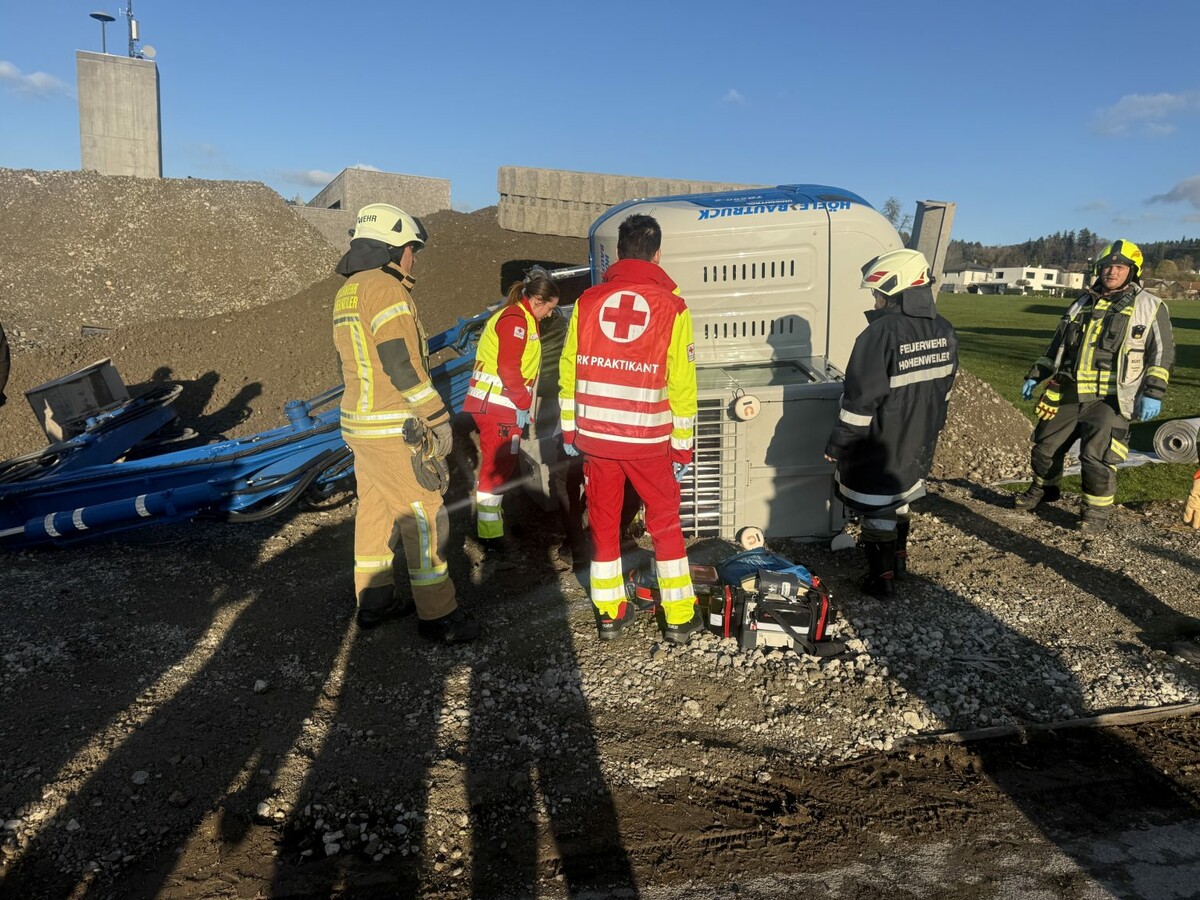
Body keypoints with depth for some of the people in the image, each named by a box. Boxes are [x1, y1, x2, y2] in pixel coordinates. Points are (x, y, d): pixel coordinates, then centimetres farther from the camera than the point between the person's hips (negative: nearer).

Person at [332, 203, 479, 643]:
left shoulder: (346, 293, 13)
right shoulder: (386, 289, -16)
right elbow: (402, 365, -22)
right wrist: (439, 419, -16)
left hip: (358, 423, 9)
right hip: (395, 429, -9)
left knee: (375, 510, 16)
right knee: (424, 516, -2)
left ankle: (374, 601, 27)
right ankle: (438, 615, 5)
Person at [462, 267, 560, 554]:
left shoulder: (523, 319, 20)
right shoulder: (515, 320, -14)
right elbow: (508, 367, -21)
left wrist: (523, 404, 18)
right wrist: (523, 404, -15)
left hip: (499, 404, 10)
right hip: (497, 404, -10)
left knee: (498, 462, 18)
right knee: (499, 463, -6)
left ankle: (486, 515, 30)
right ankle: (490, 532, -1)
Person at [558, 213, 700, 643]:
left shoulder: (588, 301, 1)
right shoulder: (671, 307, -7)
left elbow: (568, 371, 4)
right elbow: (682, 385, -7)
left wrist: (568, 430, 13)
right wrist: (682, 446, 3)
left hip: (594, 436, 2)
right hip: (649, 442, -2)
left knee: (603, 524, 14)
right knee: (665, 526, 12)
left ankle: (609, 614, 22)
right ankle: (679, 618, 18)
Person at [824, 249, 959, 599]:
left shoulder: (882, 334, -24)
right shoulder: (944, 333, 1)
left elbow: (861, 399, -23)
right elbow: (944, 389, 12)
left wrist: (838, 443, -14)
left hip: (879, 443, -7)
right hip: (919, 441, 8)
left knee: (876, 508, 5)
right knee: (900, 496, 25)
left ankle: (881, 579, 14)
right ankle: (899, 557, 41)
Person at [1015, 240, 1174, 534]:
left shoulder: (1150, 307, 1)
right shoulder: (1082, 305, 15)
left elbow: (1162, 353, -2)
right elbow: (1057, 346, 23)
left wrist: (1153, 393, -12)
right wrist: (1035, 376, 18)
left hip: (1110, 400, -5)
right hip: (1068, 394, 5)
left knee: (1097, 457, -14)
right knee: (1045, 447, 12)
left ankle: (1098, 511, 6)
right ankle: (1043, 489, 37)